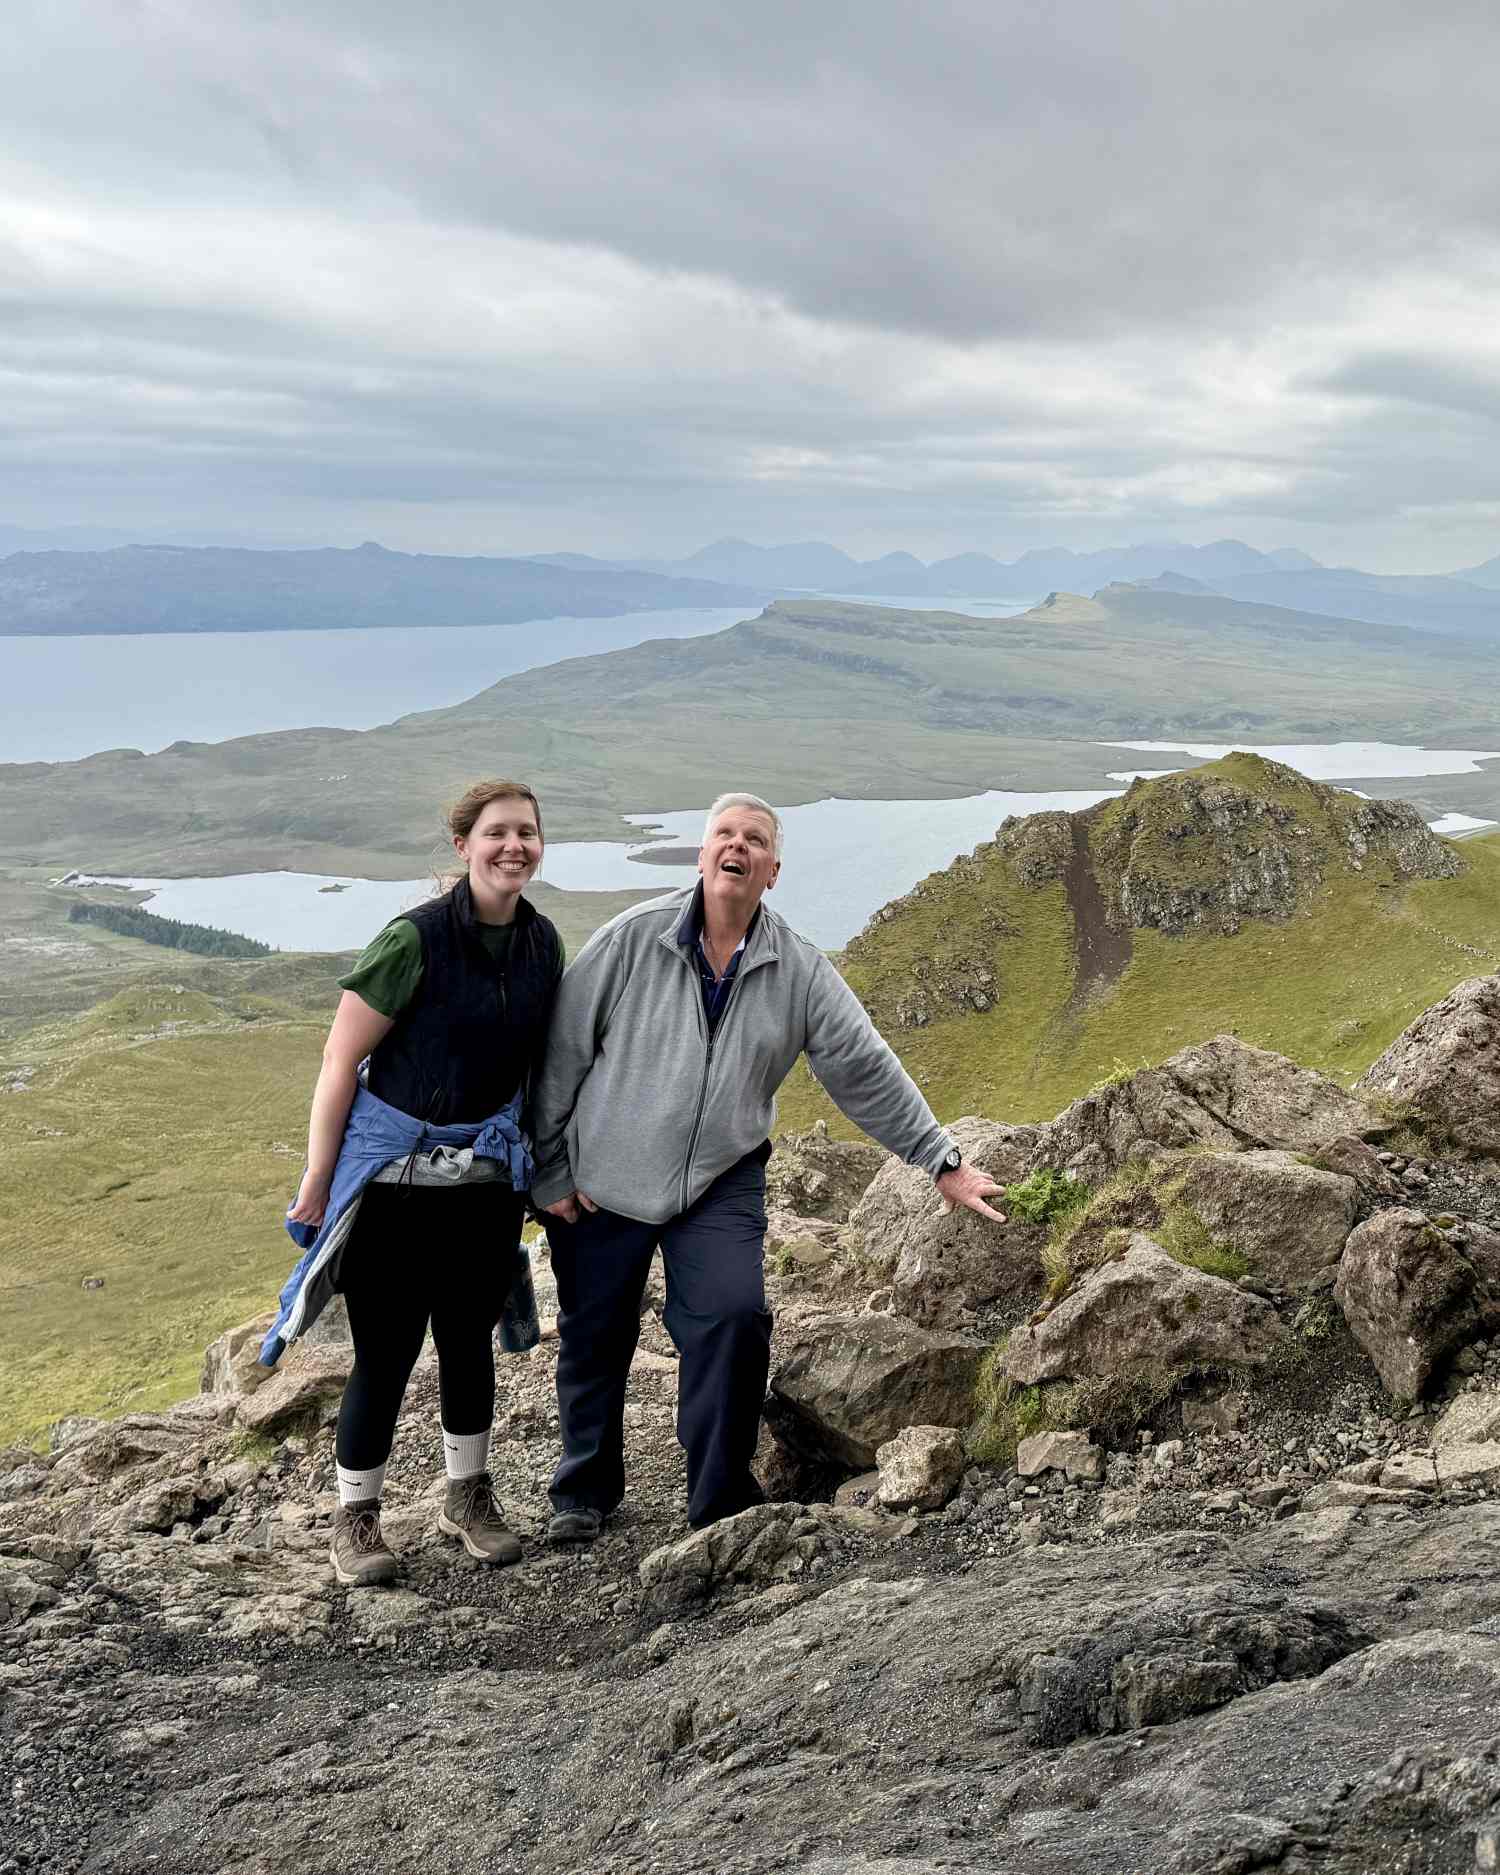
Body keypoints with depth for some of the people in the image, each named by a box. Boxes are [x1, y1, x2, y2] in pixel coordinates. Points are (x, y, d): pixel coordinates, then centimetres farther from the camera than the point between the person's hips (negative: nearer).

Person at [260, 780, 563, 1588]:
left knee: (469, 1337, 16)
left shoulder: (543, 943, 0)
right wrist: (317, 1180, -11)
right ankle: (356, 1518, 20)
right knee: (386, 1348, 2)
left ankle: (467, 1497, 33)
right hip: (396, 1176, -5)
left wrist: (539, 1165, 14)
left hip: (486, 1173, 5)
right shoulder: (416, 937, -17)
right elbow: (342, 1056, -12)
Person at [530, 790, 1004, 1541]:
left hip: (721, 1183, 1)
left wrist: (942, 1162, 1)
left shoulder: (800, 971, -3)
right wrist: (548, 1171, -3)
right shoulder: (631, 938, -9)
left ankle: (720, 1508, 0)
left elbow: (868, 1072, 3)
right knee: (593, 1339, 9)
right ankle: (584, 1491, 34)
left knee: (733, 1318, -17)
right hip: (601, 1180, -1)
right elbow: (562, 1052, -4)